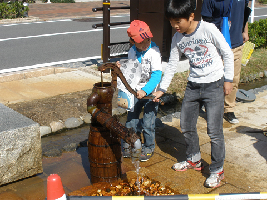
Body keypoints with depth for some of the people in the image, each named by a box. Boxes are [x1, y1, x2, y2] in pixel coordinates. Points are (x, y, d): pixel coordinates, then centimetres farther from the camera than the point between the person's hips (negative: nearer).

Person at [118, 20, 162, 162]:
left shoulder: (154, 51, -17)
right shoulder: (132, 52, -2)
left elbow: (157, 75, -24)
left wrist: (145, 90, -34)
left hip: (150, 92, -4)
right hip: (135, 91, 4)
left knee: (147, 123, 1)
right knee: (131, 120, 10)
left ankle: (148, 148, 22)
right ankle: (127, 146, 29)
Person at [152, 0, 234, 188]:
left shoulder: (208, 29, -15)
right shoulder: (177, 38, 0)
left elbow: (228, 54, -6)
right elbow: (172, 65, 8)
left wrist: (228, 79, -7)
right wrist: (162, 89, 6)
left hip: (214, 86, -6)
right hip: (193, 86, 6)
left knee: (214, 130, -5)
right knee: (186, 125, 13)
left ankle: (217, 170, 13)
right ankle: (194, 160, 35)